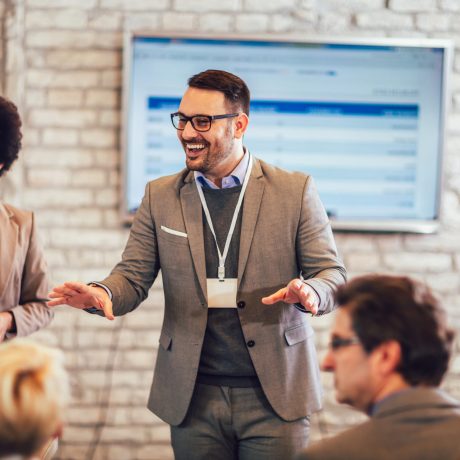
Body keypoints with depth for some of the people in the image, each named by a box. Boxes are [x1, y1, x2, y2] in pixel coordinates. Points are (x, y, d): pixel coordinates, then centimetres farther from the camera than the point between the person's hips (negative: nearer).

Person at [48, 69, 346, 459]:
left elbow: (332, 273, 0)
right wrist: (104, 294, -19)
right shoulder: (160, 197, 7)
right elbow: (133, 276, 5)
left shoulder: (294, 191, 0)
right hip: (194, 397, 2)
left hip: (275, 396, -2)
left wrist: (310, 292, -24)